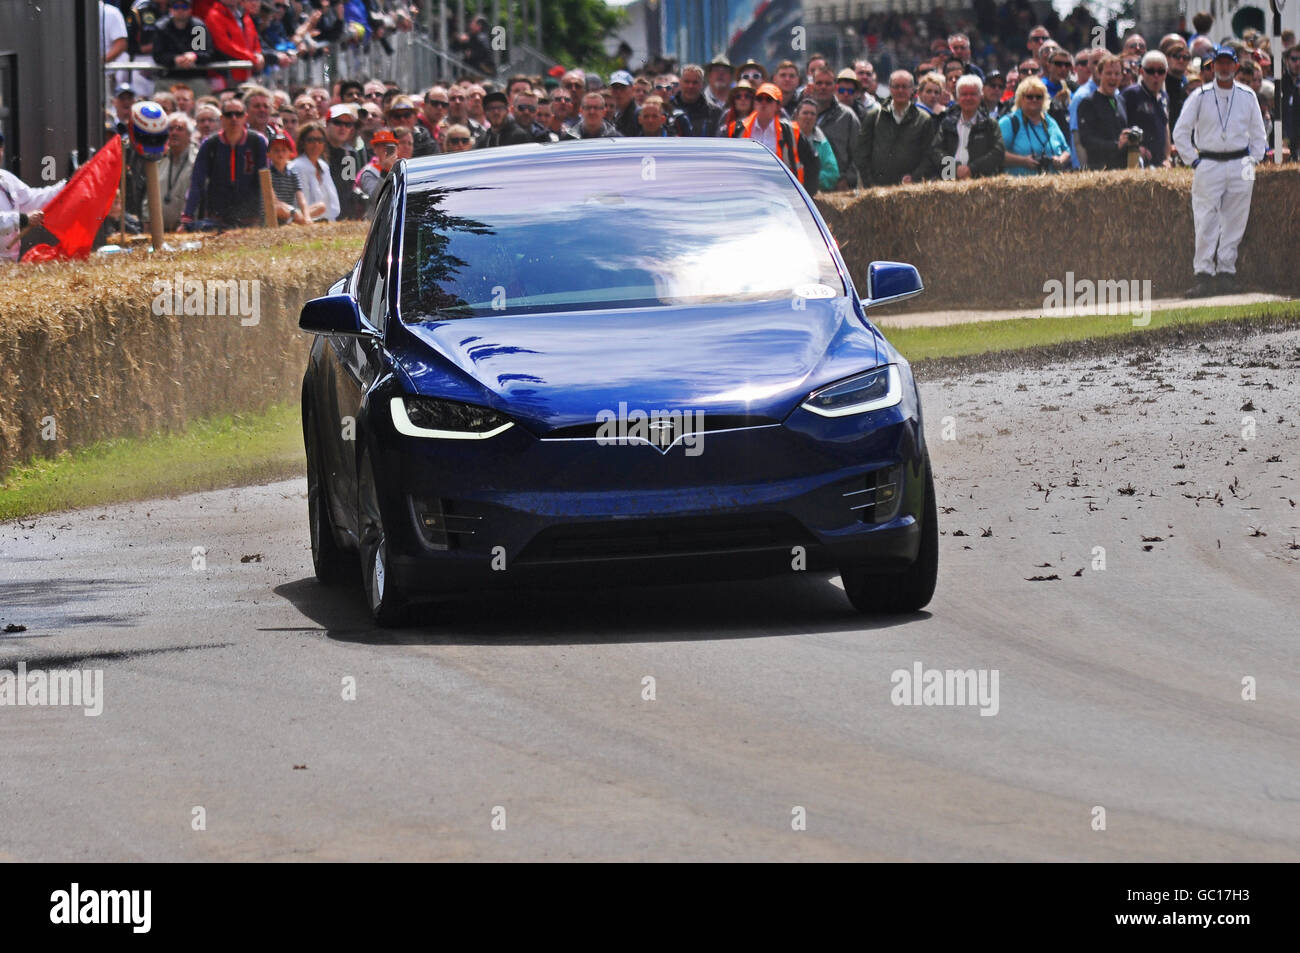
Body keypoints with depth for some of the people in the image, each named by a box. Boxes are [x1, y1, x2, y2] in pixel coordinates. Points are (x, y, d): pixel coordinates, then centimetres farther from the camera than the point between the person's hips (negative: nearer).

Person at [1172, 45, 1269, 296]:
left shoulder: (1247, 96, 8)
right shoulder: (1200, 97, 2)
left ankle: (1226, 272, 8)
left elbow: (1258, 134, 15)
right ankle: (1203, 276, -11)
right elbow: (1180, 133, 3)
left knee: (1234, 223, 2)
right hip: (1208, 165, -2)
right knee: (1206, 223, -9)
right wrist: (1194, 161, -3)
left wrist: (1253, 160, 4)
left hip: (1240, 167, 2)